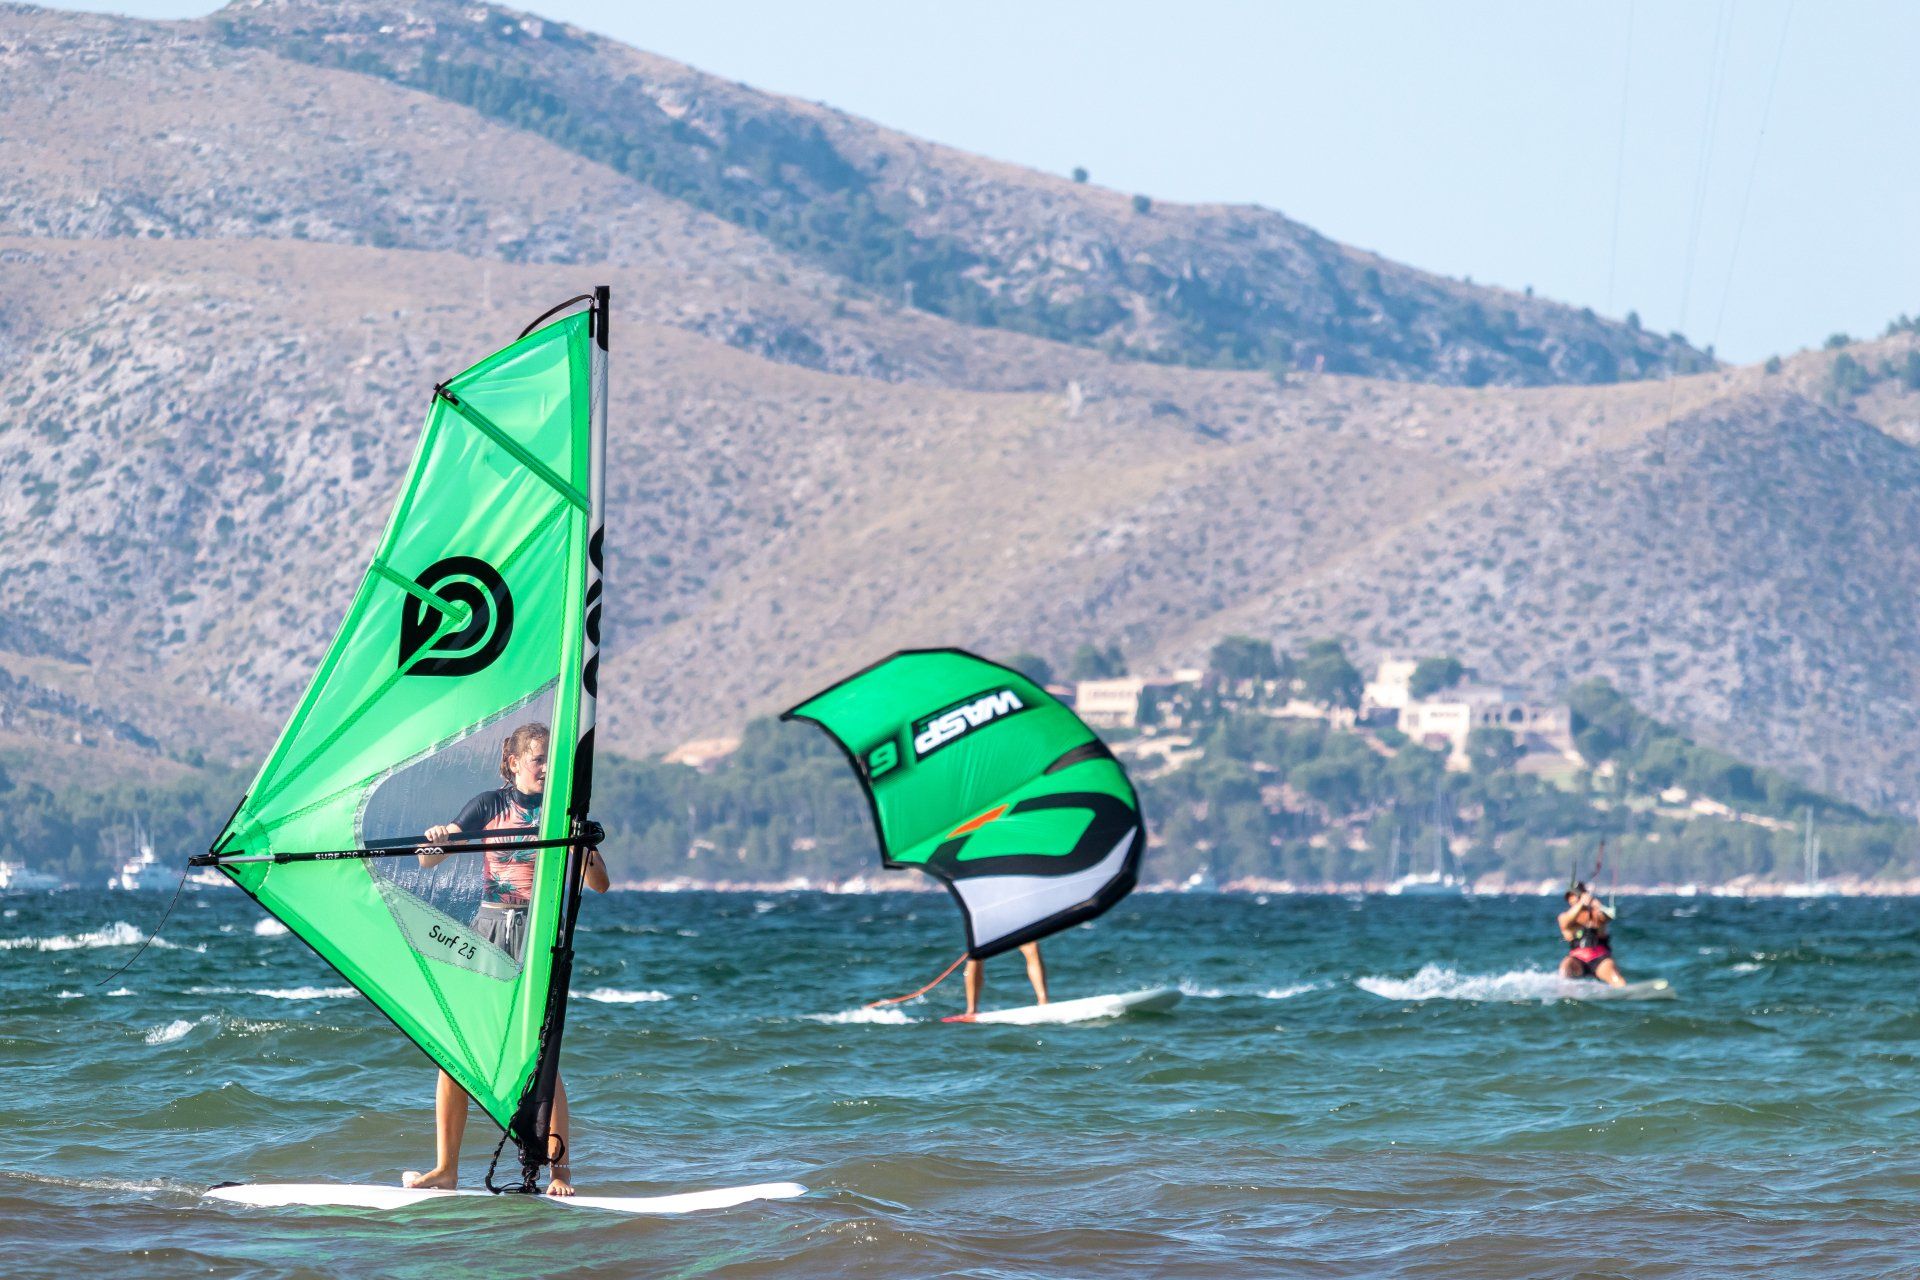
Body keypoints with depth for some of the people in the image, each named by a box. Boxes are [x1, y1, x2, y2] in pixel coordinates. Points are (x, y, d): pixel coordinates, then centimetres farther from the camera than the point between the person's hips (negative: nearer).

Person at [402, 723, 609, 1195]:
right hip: (489, 930, 2)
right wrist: (437, 841, -17)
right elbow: (427, 860, 5)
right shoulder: (490, 805, 9)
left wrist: (580, 851, -17)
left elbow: (600, 884, 3)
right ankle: (445, 1170, 3)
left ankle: (559, 1174, -9)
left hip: (541, 934, -2)